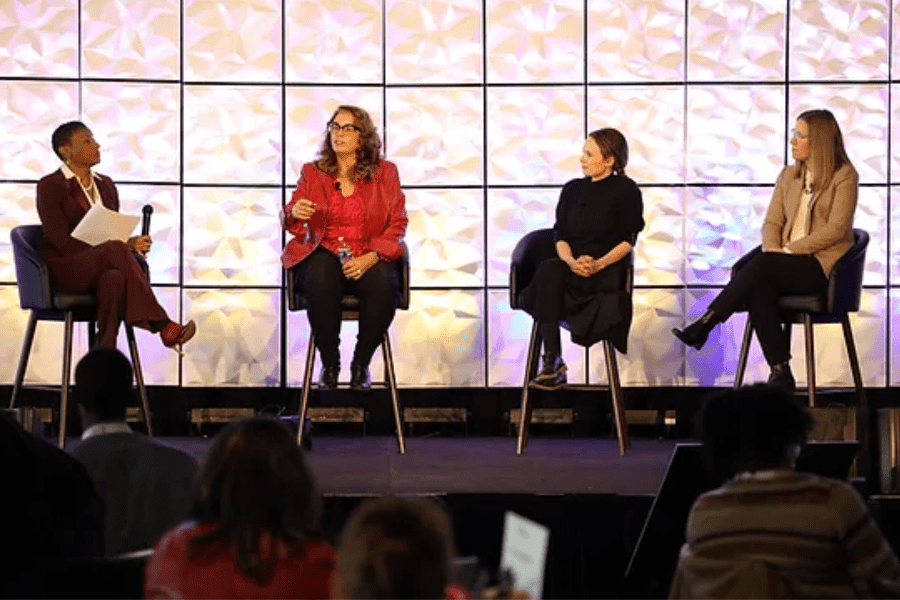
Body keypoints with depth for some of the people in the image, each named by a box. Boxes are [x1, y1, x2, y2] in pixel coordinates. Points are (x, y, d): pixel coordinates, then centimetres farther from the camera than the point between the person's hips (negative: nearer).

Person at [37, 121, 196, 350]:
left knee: (114, 278, -37)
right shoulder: (50, 186, -2)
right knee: (115, 249, -36)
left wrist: (131, 244, -7)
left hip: (101, 269, 5)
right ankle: (162, 326, -41)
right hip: (66, 269, -5)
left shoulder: (105, 185, 18)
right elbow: (62, 241, -12)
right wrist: (124, 246, -21)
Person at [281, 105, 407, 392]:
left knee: (384, 283, -35)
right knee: (319, 280, -36)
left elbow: (397, 225, 4)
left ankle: (361, 364, -14)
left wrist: (370, 258, -14)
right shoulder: (312, 173, 13)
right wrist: (294, 214, -20)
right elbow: (290, 221, 8)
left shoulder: (385, 173, 10)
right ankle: (329, 363, -18)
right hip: (323, 253, 0)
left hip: (368, 258, 0)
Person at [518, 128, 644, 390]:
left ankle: (554, 365, -31)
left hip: (607, 269, -4)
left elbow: (628, 240, -1)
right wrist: (570, 261, -11)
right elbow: (560, 236, 12)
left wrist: (599, 264, -18)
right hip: (571, 267, 4)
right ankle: (552, 360, -43)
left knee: (548, 271, -36)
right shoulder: (572, 190, 19)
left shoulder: (626, 191, 6)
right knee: (548, 271, -35)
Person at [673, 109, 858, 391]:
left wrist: (786, 251, -16)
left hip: (822, 264, -5)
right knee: (759, 291, -29)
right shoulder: (788, 176, 17)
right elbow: (772, 222, 13)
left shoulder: (844, 177, -2)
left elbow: (835, 229, -12)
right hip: (787, 262, 5)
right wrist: (772, 251, -9)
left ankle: (703, 326, -29)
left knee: (761, 266, -31)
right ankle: (781, 374, -29)